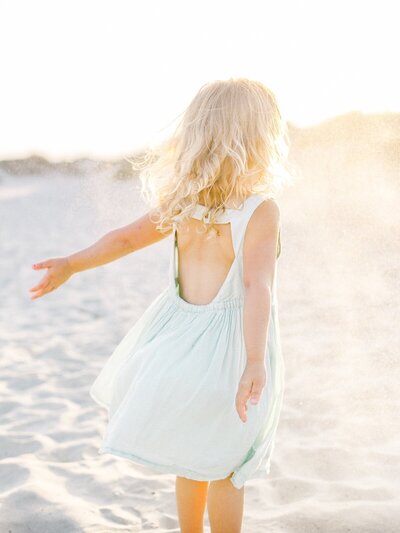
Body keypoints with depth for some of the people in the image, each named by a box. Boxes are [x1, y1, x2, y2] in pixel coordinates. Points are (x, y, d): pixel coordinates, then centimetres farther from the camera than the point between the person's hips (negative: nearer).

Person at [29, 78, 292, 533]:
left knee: (194, 458, 24)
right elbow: (257, 285, -31)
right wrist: (254, 363, -38)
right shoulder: (261, 209, -20)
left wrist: (71, 265, 20)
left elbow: (125, 237, 6)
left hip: (180, 335, 5)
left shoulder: (181, 202, -4)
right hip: (230, 345, -5)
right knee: (225, 467, 13)